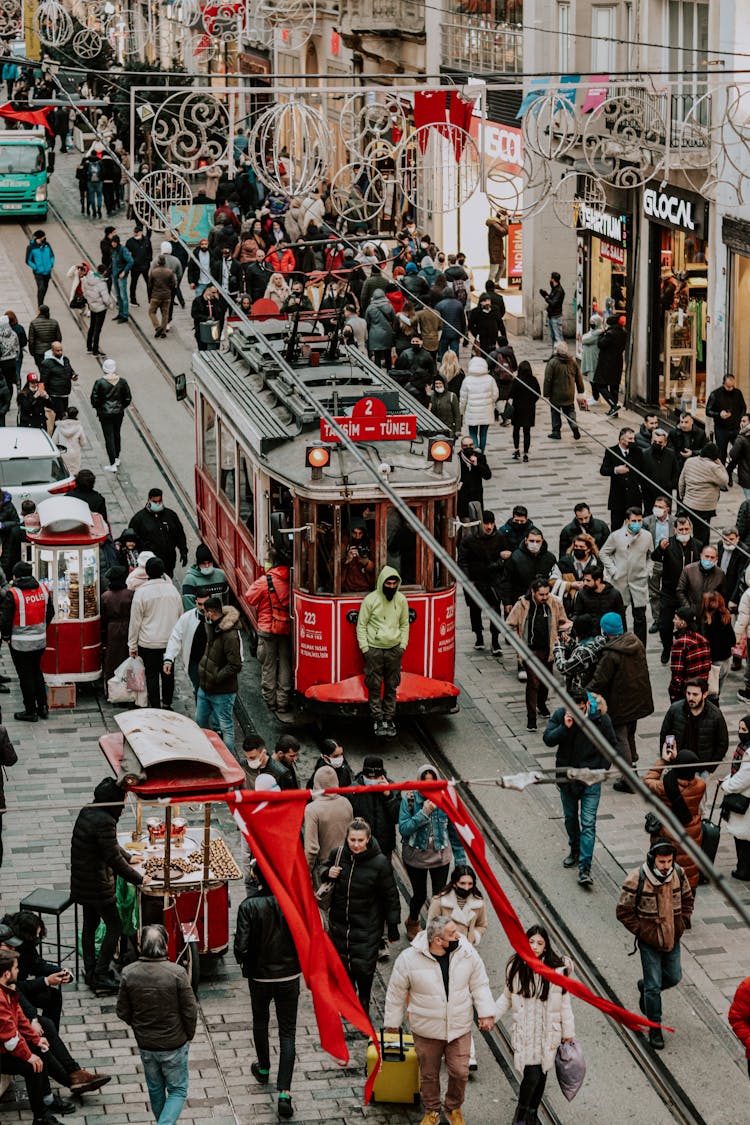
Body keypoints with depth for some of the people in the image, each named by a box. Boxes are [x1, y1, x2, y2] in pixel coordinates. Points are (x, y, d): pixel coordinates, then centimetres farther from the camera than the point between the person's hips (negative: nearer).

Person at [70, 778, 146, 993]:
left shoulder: (87, 813, 5)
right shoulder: (104, 822, -25)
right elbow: (114, 860, -24)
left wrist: (128, 857, 30)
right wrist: (139, 879, -15)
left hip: (81, 882, 9)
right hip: (97, 884, -9)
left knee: (90, 925, 19)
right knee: (114, 927, 1)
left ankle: (90, 971, 27)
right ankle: (100, 976, 1)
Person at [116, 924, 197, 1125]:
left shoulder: (129, 973, -14)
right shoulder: (176, 973, -22)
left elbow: (122, 1012, -3)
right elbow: (190, 1011, -15)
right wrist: (189, 1035, 5)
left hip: (145, 1045, 3)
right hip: (174, 1044, -3)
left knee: (155, 1090, 23)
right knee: (177, 1090, 12)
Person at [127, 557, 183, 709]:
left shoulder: (141, 592, -13)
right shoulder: (172, 590, 1)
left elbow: (135, 621, -9)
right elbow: (180, 616, 11)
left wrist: (132, 645, -1)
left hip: (149, 643, -4)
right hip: (170, 641, 4)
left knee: (152, 675, 3)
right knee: (168, 673, 16)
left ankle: (155, 707, 4)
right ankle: (167, 704, 26)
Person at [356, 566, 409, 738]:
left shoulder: (401, 600, 2)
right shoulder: (370, 600, -9)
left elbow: (404, 624, 14)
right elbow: (361, 625, -2)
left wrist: (403, 645, 6)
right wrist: (364, 648, -6)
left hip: (394, 649, 3)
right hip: (374, 648, -3)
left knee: (392, 686, 8)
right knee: (375, 687, 0)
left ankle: (389, 719, 17)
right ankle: (377, 720, 8)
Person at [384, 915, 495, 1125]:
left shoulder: (467, 953, -13)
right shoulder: (409, 959, -20)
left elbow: (479, 985, 1)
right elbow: (396, 993, -6)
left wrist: (486, 1013, -4)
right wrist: (392, 1022, 4)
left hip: (459, 1028, 1)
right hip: (426, 1029, -1)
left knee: (460, 1072, 6)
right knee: (429, 1074, 14)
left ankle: (453, 1108, 35)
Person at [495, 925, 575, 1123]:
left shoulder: (557, 969, -7)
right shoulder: (515, 968, -3)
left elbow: (564, 1003, 1)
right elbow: (507, 998, 10)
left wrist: (568, 1032, 5)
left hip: (549, 1032, 1)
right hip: (525, 1032, -1)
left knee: (541, 1075, 9)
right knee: (531, 1075, -10)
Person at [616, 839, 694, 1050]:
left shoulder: (678, 874, -7)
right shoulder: (636, 880, -21)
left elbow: (687, 898, 12)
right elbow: (623, 911, -12)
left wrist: (683, 922, 2)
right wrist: (641, 931, -13)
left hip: (672, 938, 5)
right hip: (649, 941, -5)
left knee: (673, 977, 16)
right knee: (653, 986, -1)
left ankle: (645, 987, 46)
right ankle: (654, 1028, 14)